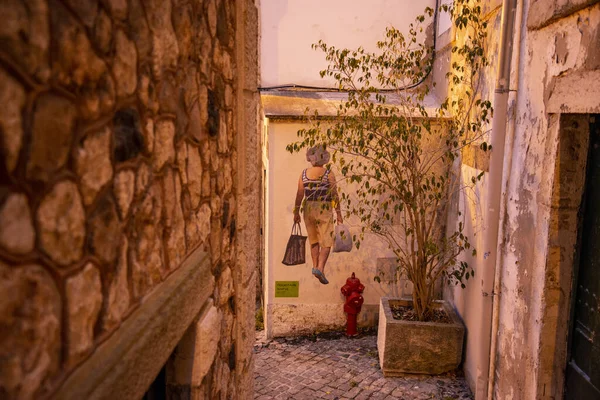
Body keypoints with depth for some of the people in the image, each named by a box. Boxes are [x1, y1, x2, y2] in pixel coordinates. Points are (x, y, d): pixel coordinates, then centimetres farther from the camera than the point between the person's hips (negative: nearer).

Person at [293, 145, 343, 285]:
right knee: (326, 242, -2)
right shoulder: (328, 173, -8)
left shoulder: (304, 173, 1)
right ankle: (320, 269, -19)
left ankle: (315, 266, 25)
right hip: (324, 209, -4)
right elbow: (334, 194, -9)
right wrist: (338, 213, -4)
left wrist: (296, 212, 6)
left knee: (313, 239, 19)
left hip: (308, 209, 4)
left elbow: (299, 194, 0)